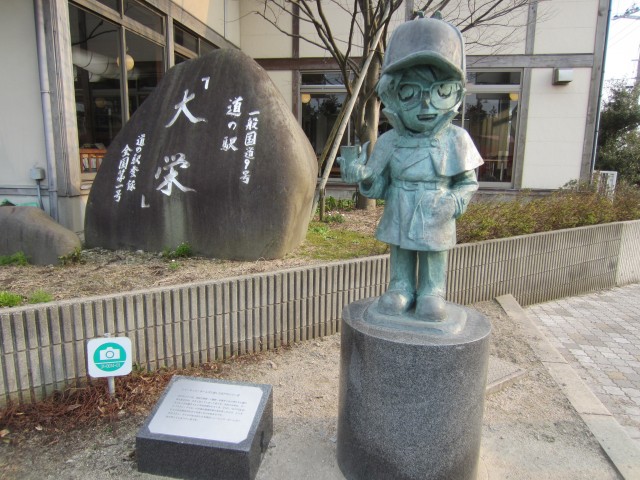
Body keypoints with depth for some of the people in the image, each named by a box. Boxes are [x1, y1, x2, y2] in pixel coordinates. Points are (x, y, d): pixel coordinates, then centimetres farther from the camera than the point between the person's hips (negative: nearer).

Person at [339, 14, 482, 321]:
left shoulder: (455, 140, -8)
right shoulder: (389, 142, -5)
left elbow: (468, 182, 0)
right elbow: (379, 187, -1)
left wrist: (454, 203, -18)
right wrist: (363, 176, -20)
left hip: (435, 224, -1)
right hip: (399, 220, 2)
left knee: (434, 264, 13)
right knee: (400, 260, 17)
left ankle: (431, 293, 31)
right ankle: (401, 289, 35)